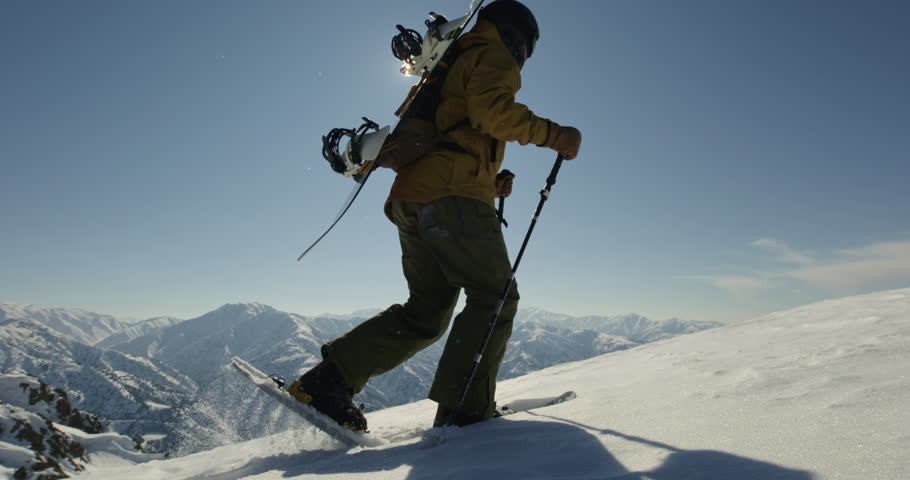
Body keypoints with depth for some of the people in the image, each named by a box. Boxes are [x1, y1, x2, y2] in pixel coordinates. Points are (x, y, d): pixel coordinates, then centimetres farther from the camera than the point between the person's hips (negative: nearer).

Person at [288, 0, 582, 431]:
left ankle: (330, 378, 4)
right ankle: (464, 409, -11)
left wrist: (491, 182, 26)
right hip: (452, 195, -9)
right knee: (494, 297, -4)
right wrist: (551, 134, -7)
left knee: (427, 311, 9)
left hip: (410, 196, 9)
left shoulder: (453, 68, 37)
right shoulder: (493, 55, 10)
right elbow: (490, 108, -13)